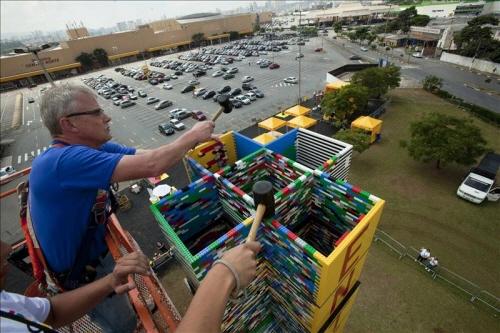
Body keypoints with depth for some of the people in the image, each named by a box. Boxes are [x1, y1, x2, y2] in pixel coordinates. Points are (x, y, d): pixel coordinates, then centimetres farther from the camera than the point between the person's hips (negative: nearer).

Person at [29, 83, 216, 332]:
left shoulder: (95, 149, -9)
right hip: (78, 274, -7)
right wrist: (192, 136, -27)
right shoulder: (64, 161, -36)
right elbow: (150, 165, -42)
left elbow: (143, 156, -7)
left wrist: (196, 141, -13)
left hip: (97, 249, 7)